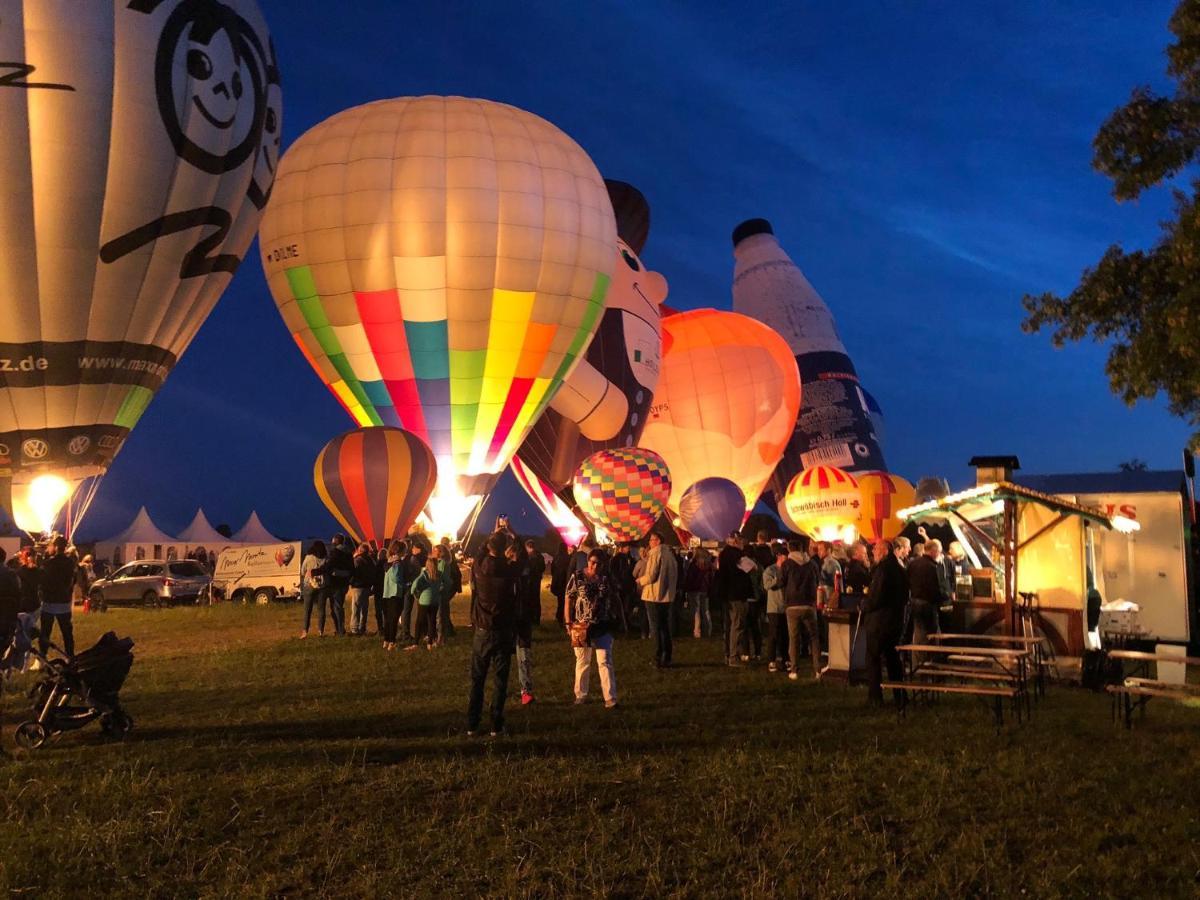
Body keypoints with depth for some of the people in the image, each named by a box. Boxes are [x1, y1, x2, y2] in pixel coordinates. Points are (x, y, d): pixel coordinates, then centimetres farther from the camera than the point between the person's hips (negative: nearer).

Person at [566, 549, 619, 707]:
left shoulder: (607, 579, 3)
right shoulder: (577, 578, -2)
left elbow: (613, 601, 11)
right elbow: (569, 600, -1)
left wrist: (614, 620, 7)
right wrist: (568, 622, -5)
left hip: (603, 628, 0)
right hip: (581, 627, 0)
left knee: (605, 662, -3)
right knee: (582, 662, 12)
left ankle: (610, 698, -3)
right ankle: (580, 695, 24)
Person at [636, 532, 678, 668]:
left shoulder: (655, 553, -13)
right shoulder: (669, 553, 10)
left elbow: (651, 576, -17)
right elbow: (675, 575, 13)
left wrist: (639, 581, -1)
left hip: (653, 595, -7)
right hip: (667, 596, 7)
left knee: (656, 628, -2)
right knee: (665, 628, 13)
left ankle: (658, 659, -2)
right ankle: (667, 658, 16)